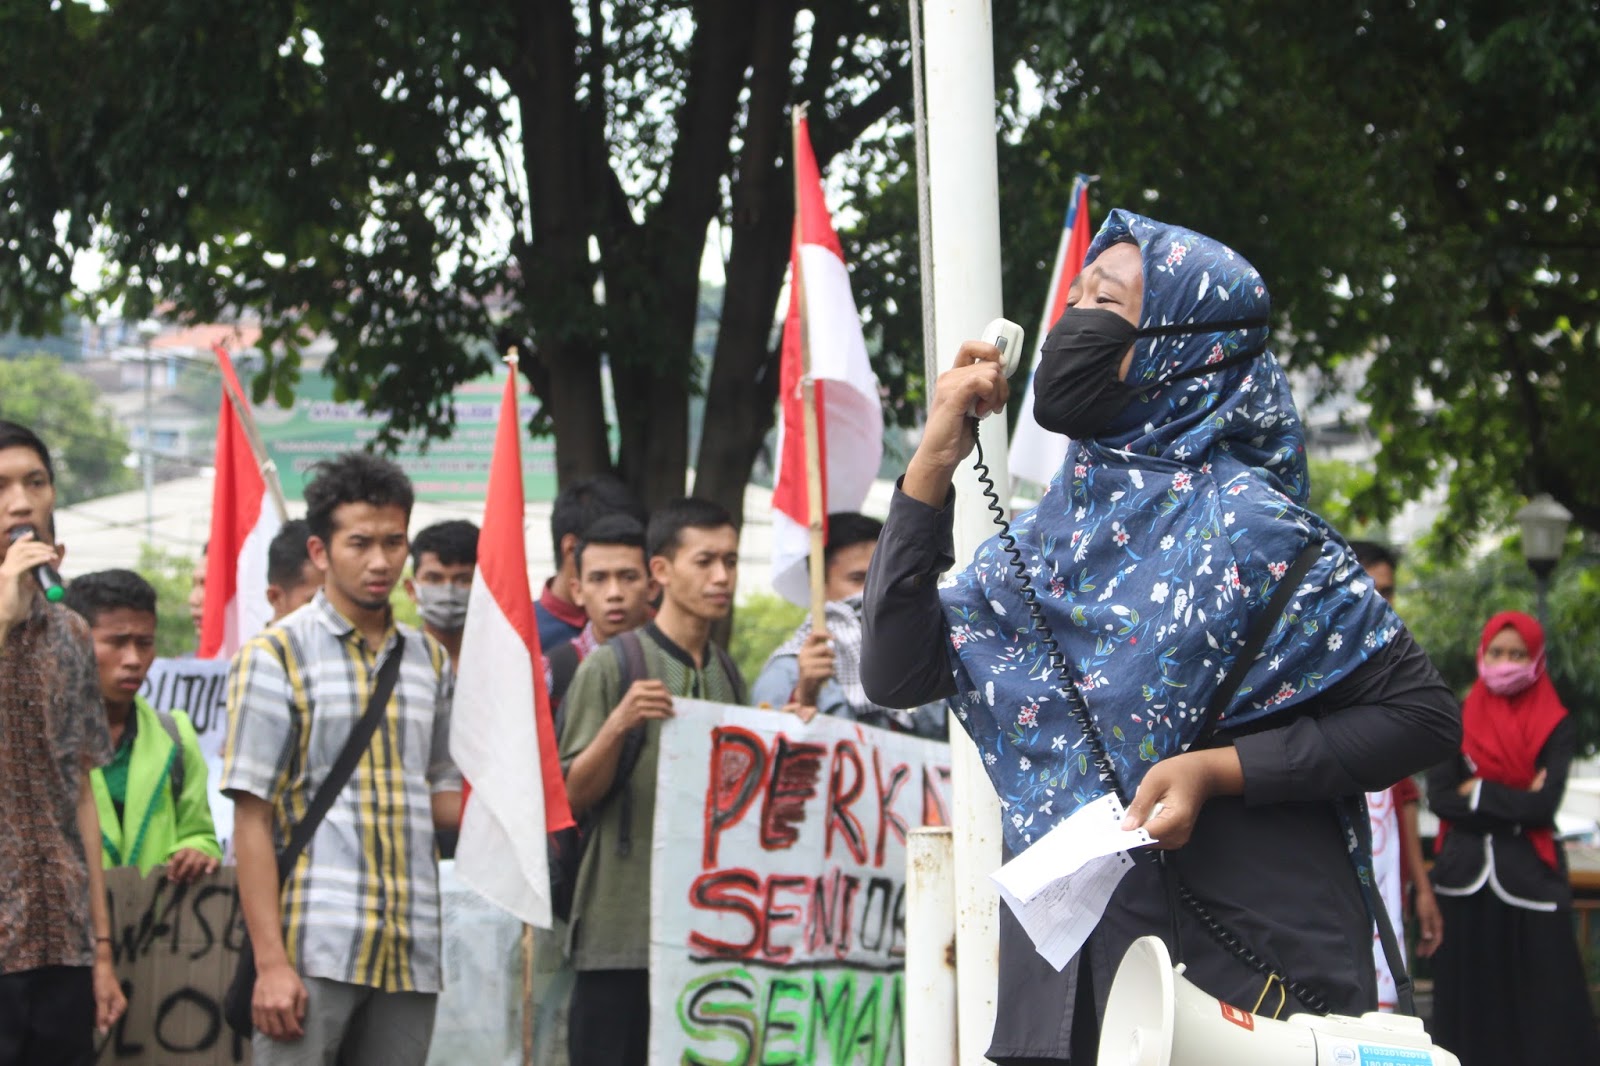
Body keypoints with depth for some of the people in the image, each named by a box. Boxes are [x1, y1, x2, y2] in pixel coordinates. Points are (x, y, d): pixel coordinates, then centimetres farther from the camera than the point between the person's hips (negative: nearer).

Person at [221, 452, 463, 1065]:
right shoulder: (276, 656, 0)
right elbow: (252, 817, -5)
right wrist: (270, 962, -13)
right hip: (313, 950, -5)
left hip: (410, 955, 5)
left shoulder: (429, 660, 16)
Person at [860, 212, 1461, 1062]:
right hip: (1067, 968, 6)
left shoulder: (1242, 528, -10)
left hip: (1243, 969, -6)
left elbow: (1422, 714, -10)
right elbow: (894, 675, 2)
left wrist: (1220, 770, -19)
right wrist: (932, 464, -2)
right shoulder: (1052, 533, 8)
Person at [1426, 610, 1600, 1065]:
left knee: (1544, 1008, -6)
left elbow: (1544, 806, -9)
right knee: (1468, 1002, 1)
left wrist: (1480, 794, -5)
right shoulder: (1460, 722, 9)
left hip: (1529, 881, -2)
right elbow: (1439, 797, -3)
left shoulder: (1556, 728, 4)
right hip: (1465, 879, 2)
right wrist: (1514, 805, -8)